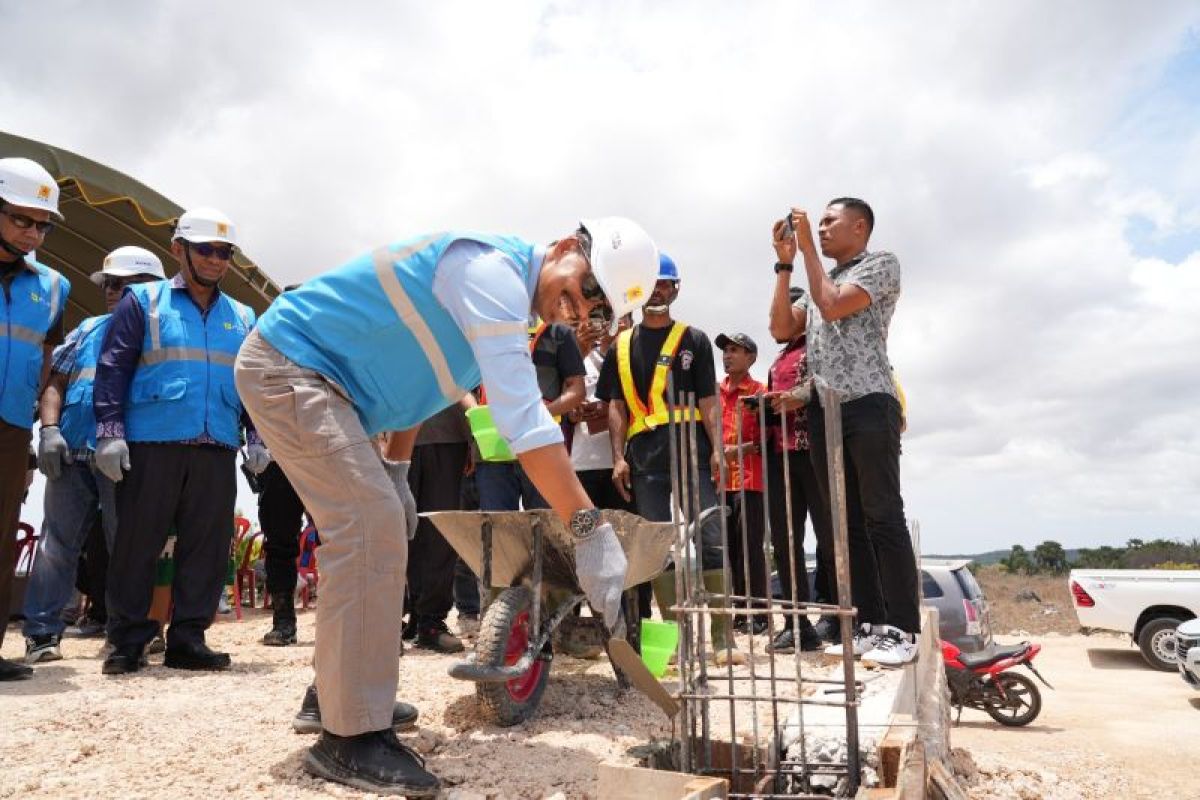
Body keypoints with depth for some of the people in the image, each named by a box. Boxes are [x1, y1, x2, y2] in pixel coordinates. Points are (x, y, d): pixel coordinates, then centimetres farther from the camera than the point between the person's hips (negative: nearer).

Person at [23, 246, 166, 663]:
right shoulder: (89, 329, 19)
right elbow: (56, 382, 16)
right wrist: (50, 429, 0)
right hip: (73, 453, 4)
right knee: (57, 544, 4)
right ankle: (42, 632, 10)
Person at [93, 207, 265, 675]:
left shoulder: (242, 318, 18)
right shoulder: (143, 301, 8)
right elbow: (113, 367, 1)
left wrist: (256, 436, 7)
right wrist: (110, 430, -9)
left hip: (217, 449, 3)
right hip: (150, 444, -3)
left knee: (208, 546, 3)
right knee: (137, 542, 1)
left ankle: (187, 639, 12)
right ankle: (128, 641, 13)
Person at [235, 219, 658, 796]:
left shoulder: (501, 291, 9)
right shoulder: (493, 268, -23)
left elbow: (408, 370, 18)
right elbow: (523, 416, -34)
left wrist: (396, 473, 15)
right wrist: (590, 530, -36)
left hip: (317, 379, 11)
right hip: (287, 363, -11)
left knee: (367, 528, 12)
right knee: (372, 526, -20)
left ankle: (340, 694, 25)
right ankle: (351, 739, -13)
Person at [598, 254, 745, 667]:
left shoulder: (694, 340, 12)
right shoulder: (622, 346, 16)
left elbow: (708, 400, 6)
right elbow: (616, 406, 12)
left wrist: (717, 450, -6)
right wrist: (618, 458, 1)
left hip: (691, 449, -2)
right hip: (644, 455, 2)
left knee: (711, 541, -7)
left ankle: (723, 639, -3)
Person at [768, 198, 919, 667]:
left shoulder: (881, 263, 5)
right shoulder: (821, 280, 25)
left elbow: (833, 307, -11)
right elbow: (781, 329, 13)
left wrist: (807, 250, -2)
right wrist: (785, 262, 9)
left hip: (868, 404, -7)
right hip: (823, 412, 7)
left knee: (883, 517, -8)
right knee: (847, 522, 6)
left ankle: (902, 629, -4)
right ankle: (869, 623, 11)